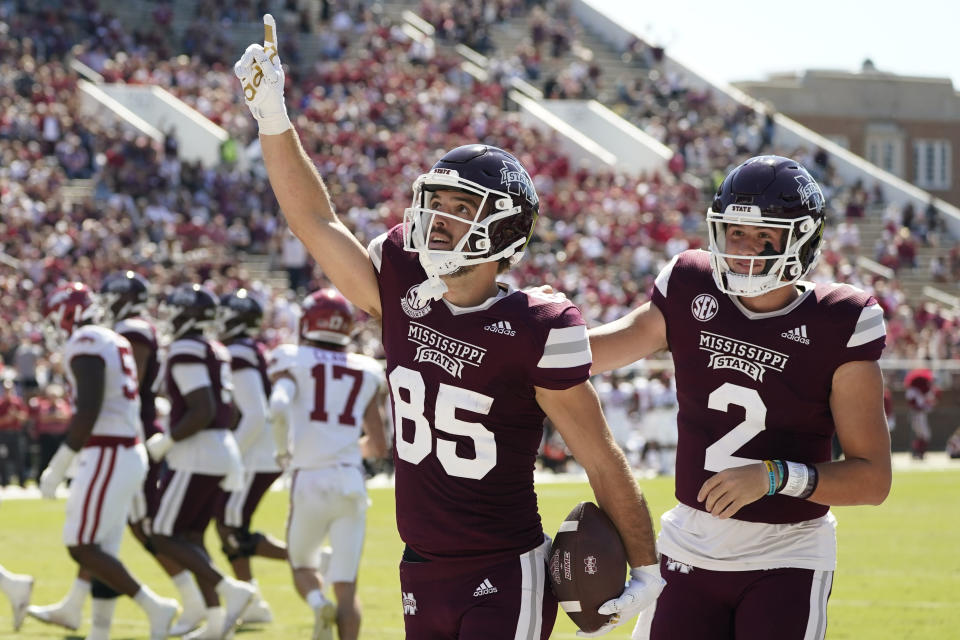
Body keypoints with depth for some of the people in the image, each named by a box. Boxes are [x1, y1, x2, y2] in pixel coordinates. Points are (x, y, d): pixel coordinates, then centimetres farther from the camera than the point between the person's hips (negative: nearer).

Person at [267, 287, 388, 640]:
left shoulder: (292, 361, 2)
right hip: (351, 481, 2)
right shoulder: (365, 373, 12)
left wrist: (284, 449, -1)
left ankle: (318, 605, -13)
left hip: (310, 480, -2)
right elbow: (379, 446, 14)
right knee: (346, 585, 6)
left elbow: (279, 406, -18)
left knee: (303, 564, 20)